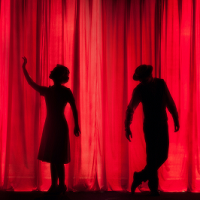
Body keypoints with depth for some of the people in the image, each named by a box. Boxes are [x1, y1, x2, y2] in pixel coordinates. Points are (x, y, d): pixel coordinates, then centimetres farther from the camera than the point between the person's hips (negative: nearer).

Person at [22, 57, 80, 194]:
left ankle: (61, 186, 4)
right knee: (52, 157, 9)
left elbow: (74, 109, -5)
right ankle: (54, 185, 17)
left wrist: (76, 125, -8)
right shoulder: (47, 91, 10)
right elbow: (31, 83, 15)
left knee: (57, 158, -6)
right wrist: (24, 68, 15)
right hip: (50, 126, 6)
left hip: (60, 126, -6)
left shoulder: (66, 92, -4)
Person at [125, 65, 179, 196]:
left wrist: (176, 119, 4)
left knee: (163, 156, 4)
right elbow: (131, 109, -14)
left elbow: (170, 102, 4)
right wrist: (127, 127, -22)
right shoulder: (139, 89, -10)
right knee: (152, 157, -3)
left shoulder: (161, 84, -1)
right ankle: (153, 186, 14)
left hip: (163, 125, 4)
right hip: (150, 127, -4)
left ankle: (140, 177, 23)